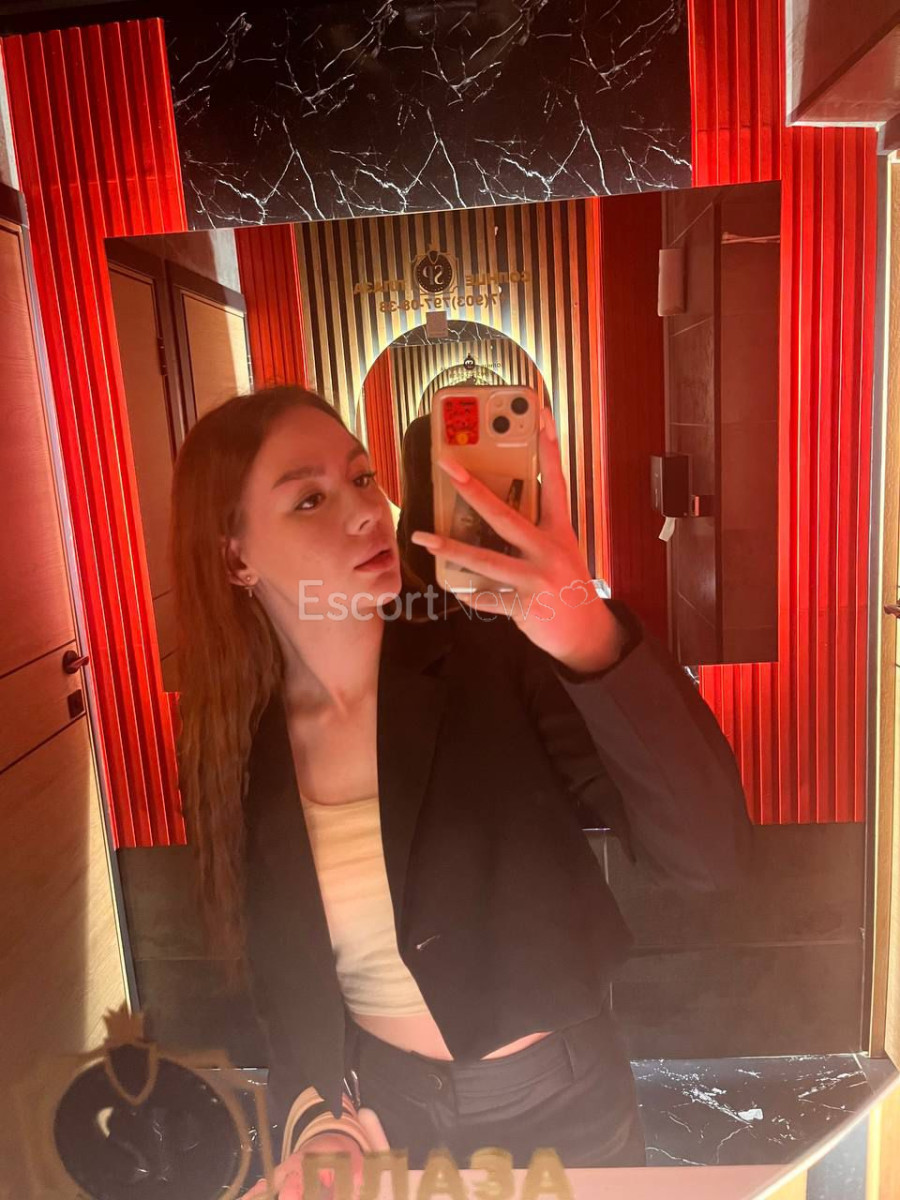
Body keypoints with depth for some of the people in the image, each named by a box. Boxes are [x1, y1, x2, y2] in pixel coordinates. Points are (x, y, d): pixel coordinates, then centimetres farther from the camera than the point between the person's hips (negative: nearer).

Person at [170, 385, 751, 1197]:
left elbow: (709, 855, -31)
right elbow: (282, 978, 2)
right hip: (381, 1112, 2)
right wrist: (315, 1120, -13)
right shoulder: (234, 751, -11)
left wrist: (592, 642, -44)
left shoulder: (496, 658, -21)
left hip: (559, 1106, -1)